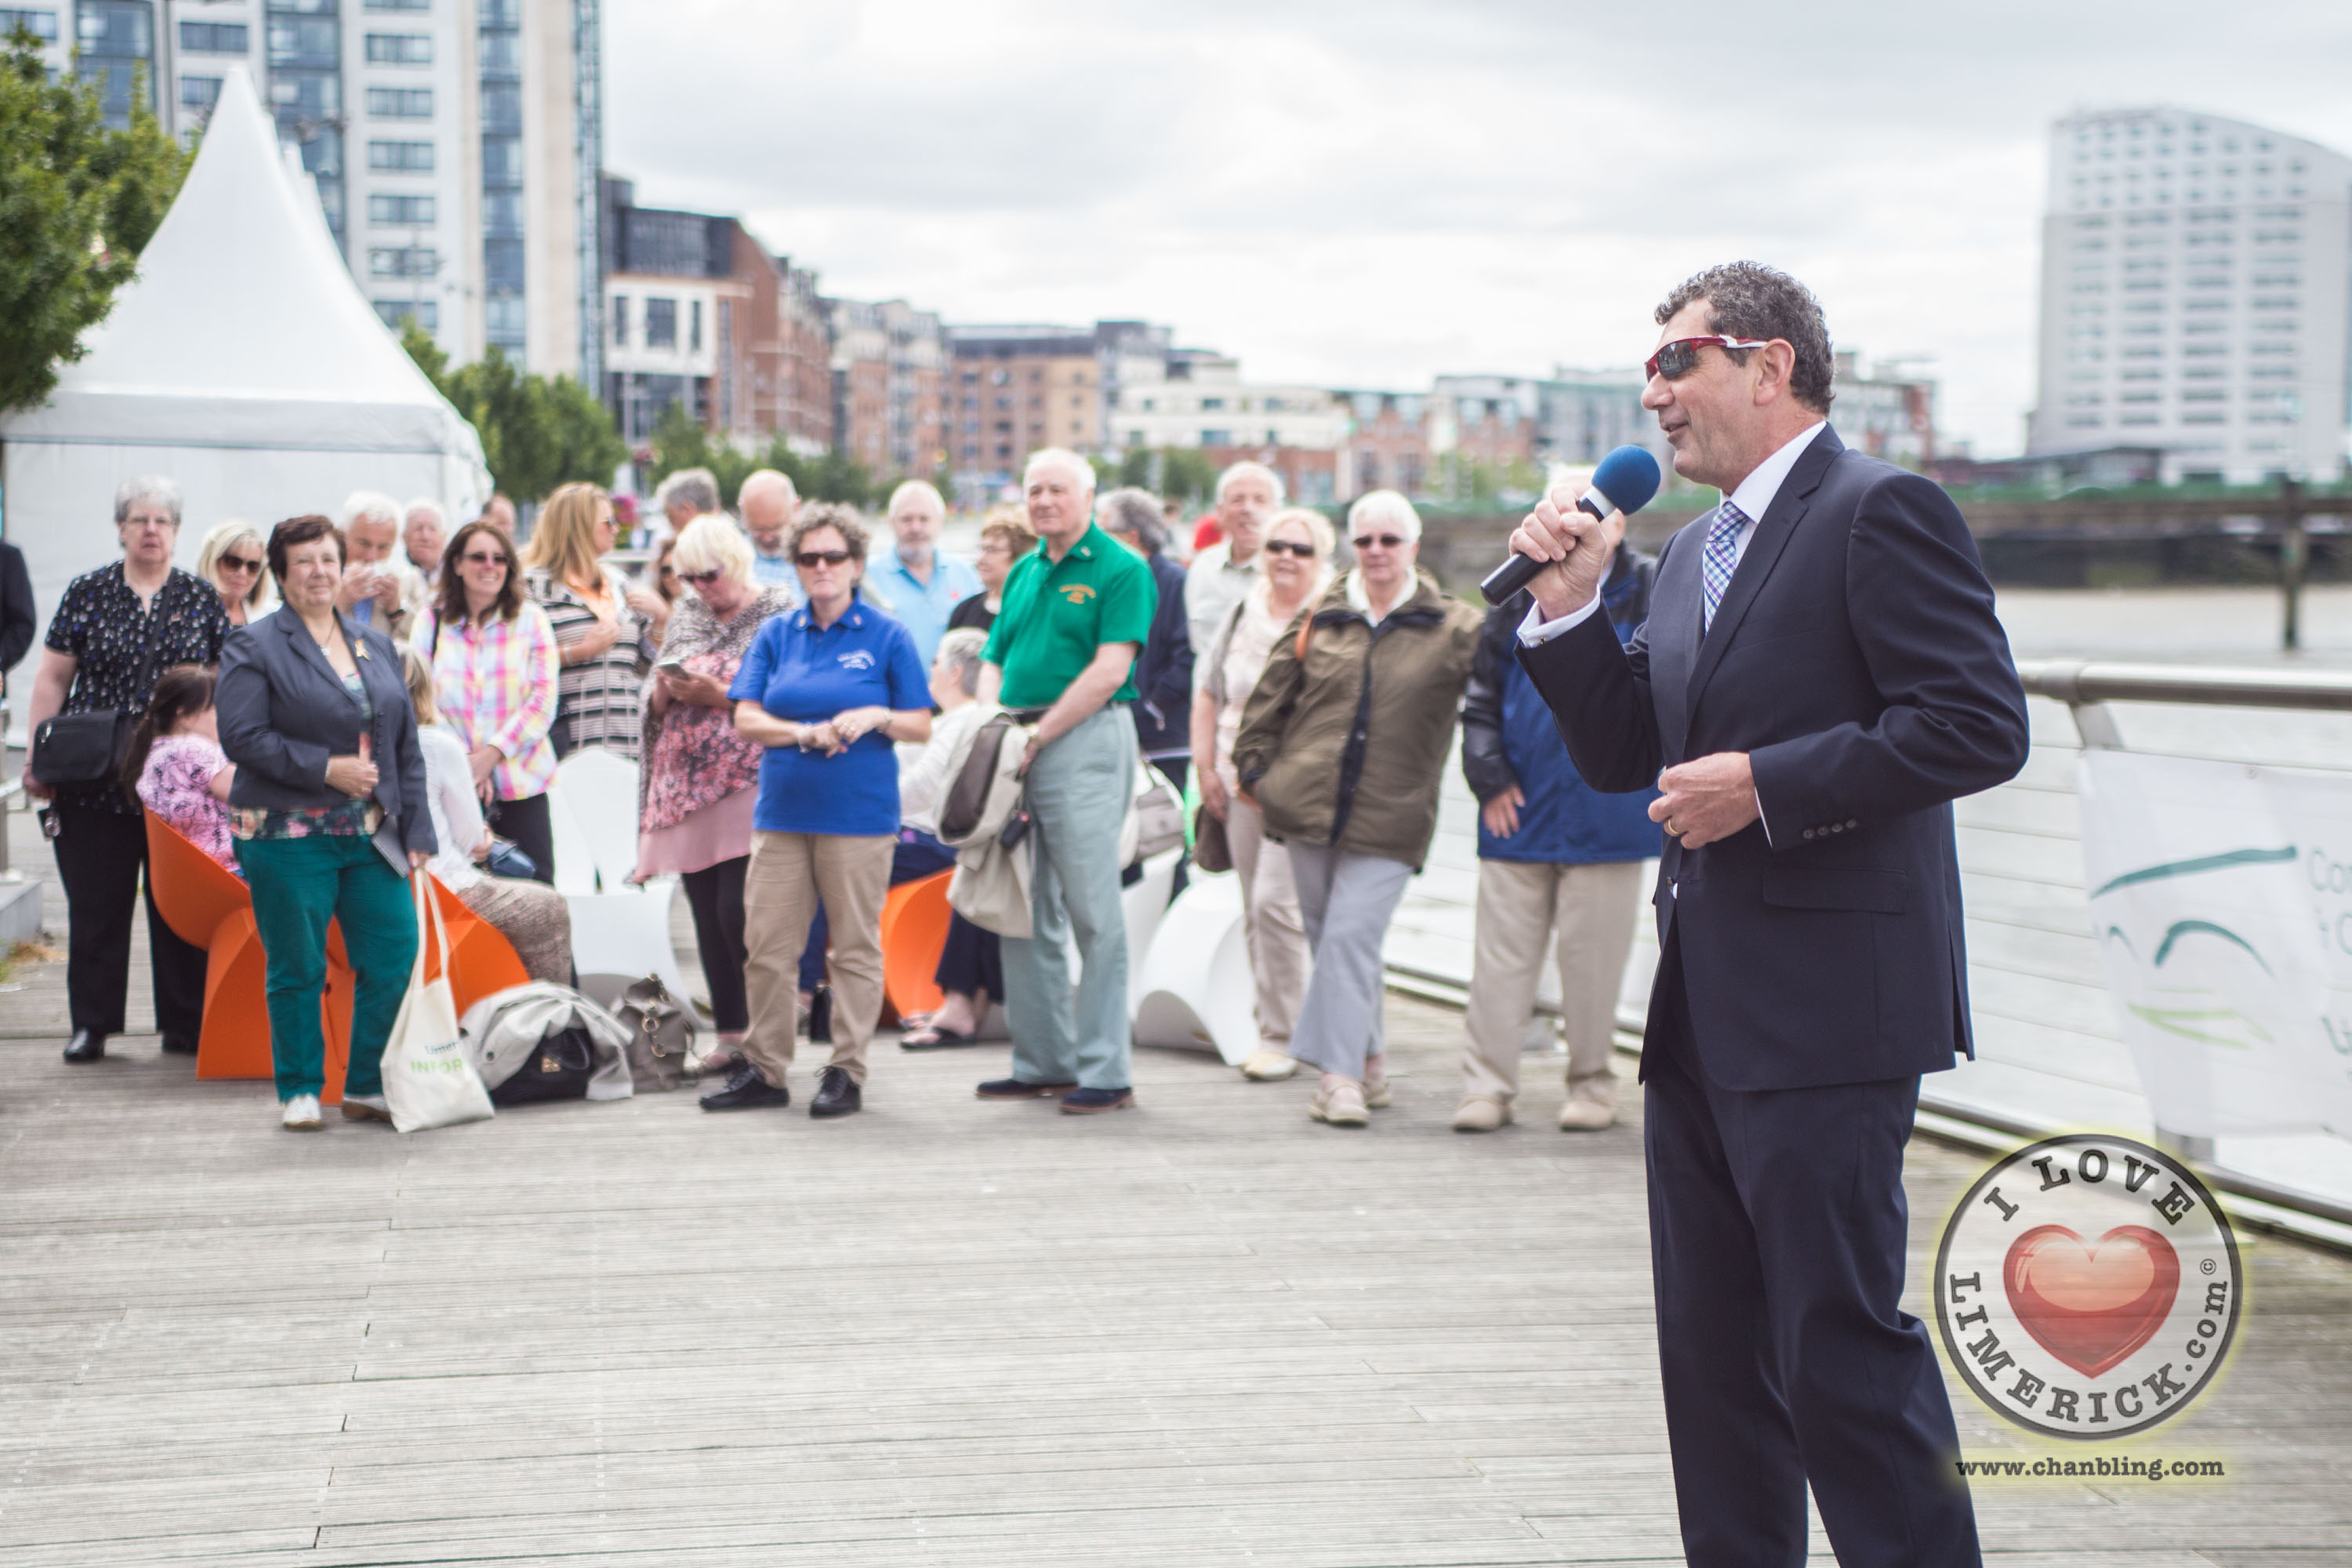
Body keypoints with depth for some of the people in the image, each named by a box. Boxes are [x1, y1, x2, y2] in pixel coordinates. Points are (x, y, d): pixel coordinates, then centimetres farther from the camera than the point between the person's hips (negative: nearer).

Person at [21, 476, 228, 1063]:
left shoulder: (203, 600, 8)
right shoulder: (87, 594, 6)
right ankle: (91, 1025, 11)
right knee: (96, 905, 2)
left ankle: (185, 1025, 9)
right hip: (95, 782, 0)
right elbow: (52, 680, 6)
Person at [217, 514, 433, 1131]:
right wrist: (326, 768, -15)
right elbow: (242, 737, -11)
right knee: (297, 970, 2)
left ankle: (368, 1087, 14)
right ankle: (300, 1091, 17)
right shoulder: (253, 648, -1)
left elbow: (407, 747, 15)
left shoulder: (377, 646, 15)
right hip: (289, 835, -4)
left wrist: (416, 832, 9)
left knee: (396, 957, 0)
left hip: (372, 836, 5)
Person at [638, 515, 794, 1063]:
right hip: (686, 785, 6)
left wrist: (718, 696, -16)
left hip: (746, 782, -6)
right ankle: (730, 1033, 12)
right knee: (707, 915, 6)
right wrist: (664, 691, -4)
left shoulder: (777, 615, -2)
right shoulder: (686, 615, 16)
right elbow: (654, 701, 19)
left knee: (738, 911, -13)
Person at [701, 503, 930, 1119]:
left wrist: (877, 716, -16)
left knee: (856, 947, 2)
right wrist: (808, 733, -13)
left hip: (859, 814, -3)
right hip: (782, 809, 3)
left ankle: (847, 1072, 10)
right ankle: (764, 1069, 14)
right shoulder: (776, 634, 10)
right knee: (766, 945, 4)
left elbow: (922, 727, 3)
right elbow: (747, 720, 3)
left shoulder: (886, 636, 2)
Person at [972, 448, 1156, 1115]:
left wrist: (1038, 736, -14)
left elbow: (1110, 669, -13)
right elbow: (994, 660, 17)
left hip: (1085, 742, -7)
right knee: (1025, 911, 9)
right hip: (1021, 751, 7)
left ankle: (1106, 1070, 0)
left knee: (1093, 912, -5)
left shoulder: (1120, 569, -5)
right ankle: (1042, 1062, 18)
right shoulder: (1023, 573, 17)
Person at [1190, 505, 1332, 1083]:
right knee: (1255, 911, 9)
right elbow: (1209, 696, 20)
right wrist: (1206, 768, 11)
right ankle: (1270, 1027, 18)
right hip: (1241, 781, 6)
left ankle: (1281, 1036, -5)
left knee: (1274, 901, -14)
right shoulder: (1241, 616, 14)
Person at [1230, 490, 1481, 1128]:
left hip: (1389, 818, -3)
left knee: (1352, 937, -12)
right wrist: (1253, 765, 10)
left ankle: (1340, 1073, -8)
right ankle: (1368, 1059, 23)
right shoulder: (1322, 620, 9)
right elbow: (1272, 693, 14)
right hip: (1309, 805, 3)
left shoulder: (1453, 630, 2)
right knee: (1327, 936, 10)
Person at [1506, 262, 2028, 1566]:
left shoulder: (1880, 511, -9)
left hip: (1825, 1014, -9)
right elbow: (1622, 754, 18)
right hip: (1702, 1016, 9)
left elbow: (1979, 725, -17)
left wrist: (1765, 784, -18)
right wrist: (1569, 606, 4)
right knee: (1712, 1349, 14)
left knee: (1844, 1343, -7)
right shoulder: (1692, 553, 18)